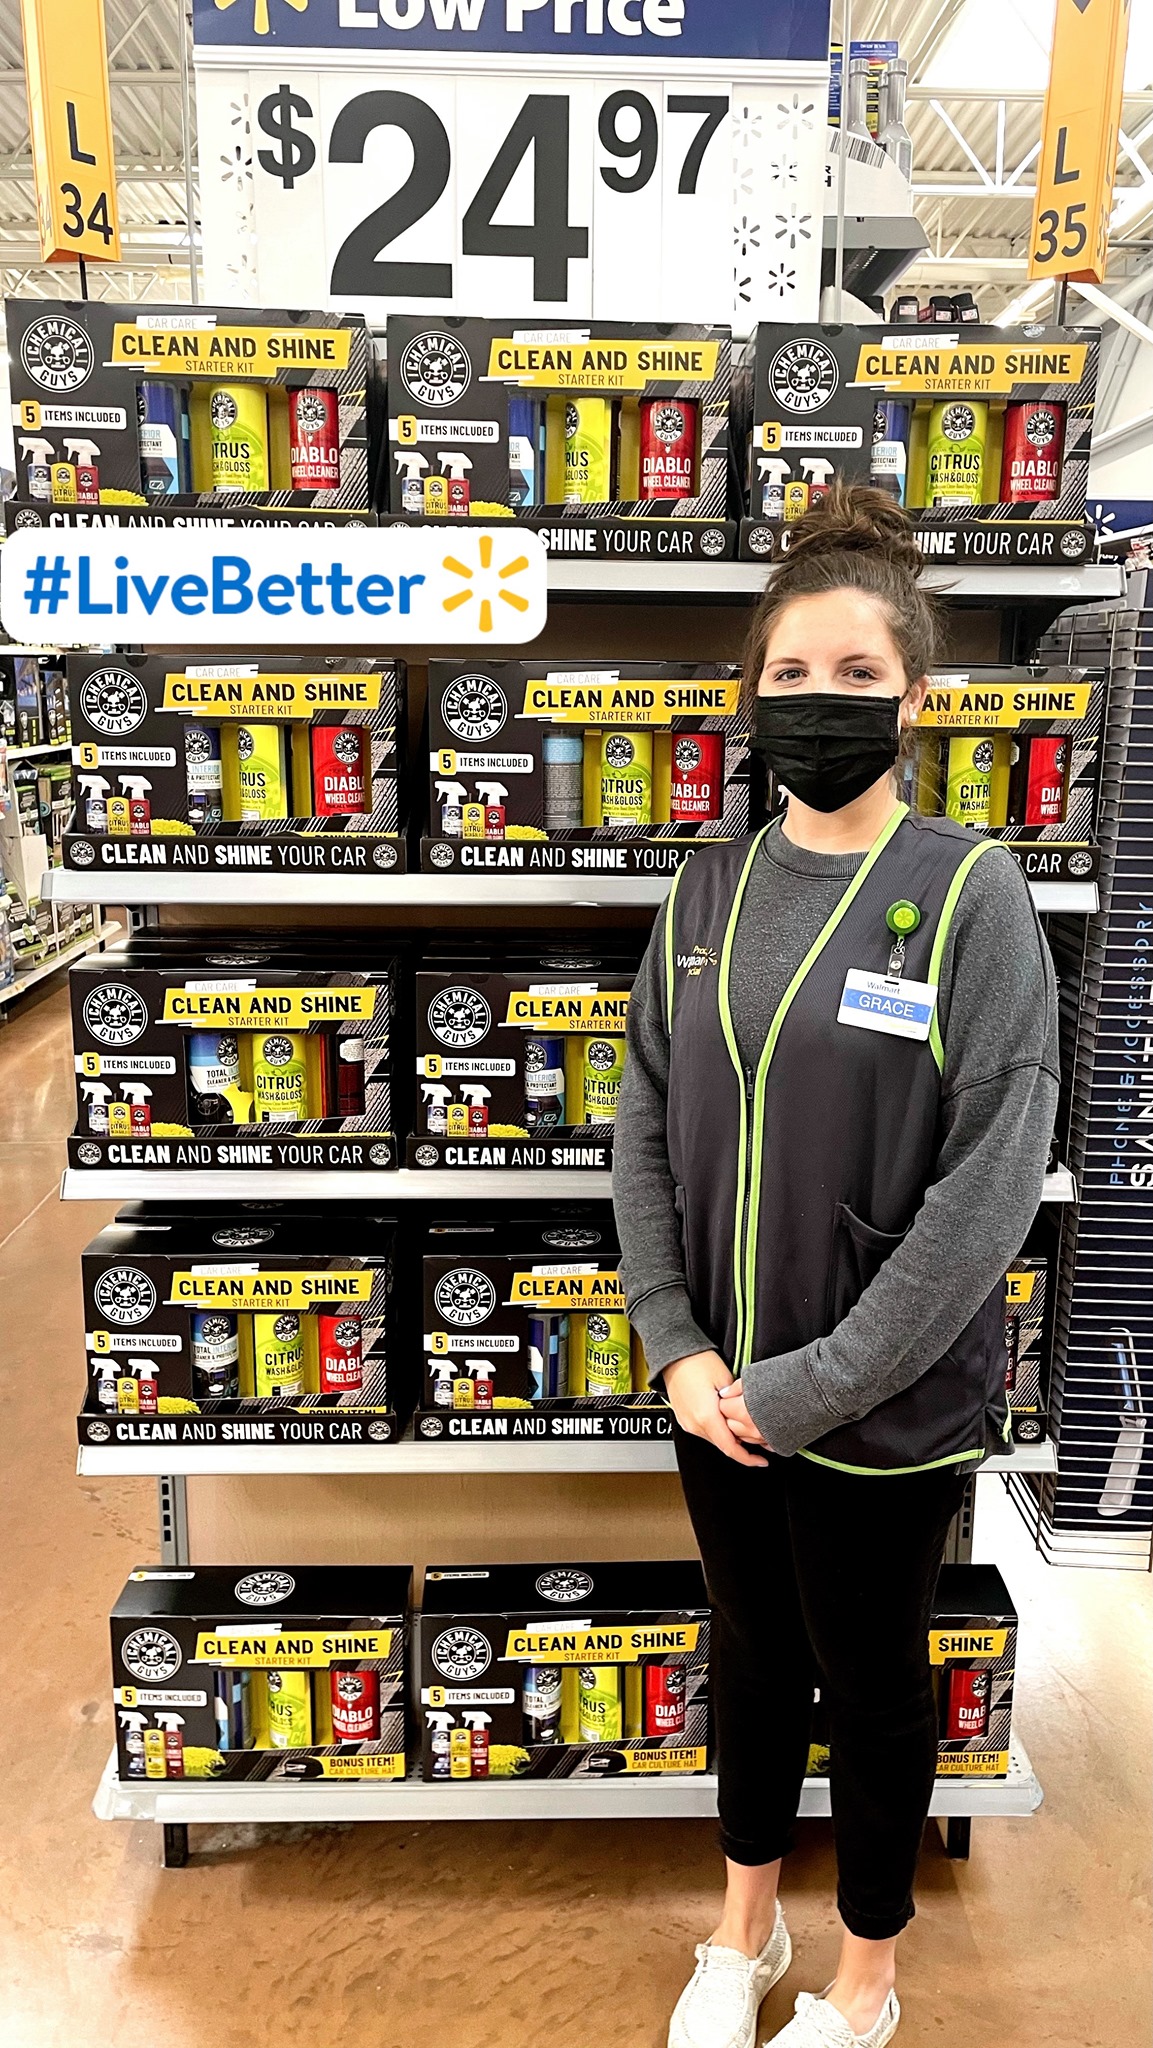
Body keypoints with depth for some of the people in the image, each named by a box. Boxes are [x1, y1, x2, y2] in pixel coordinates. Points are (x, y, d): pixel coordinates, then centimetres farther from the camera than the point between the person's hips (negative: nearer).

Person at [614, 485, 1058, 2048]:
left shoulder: (971, 894, -13)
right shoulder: (709, 891, 1)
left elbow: (990, 1183, -18)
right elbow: (645, 1125, 2)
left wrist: (813, 1386, -17)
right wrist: (677, 1347, -7)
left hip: (887, 1405, -4)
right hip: (717, 1387, 4)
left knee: (871, 1679, 17)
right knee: (752, 1653, 23)